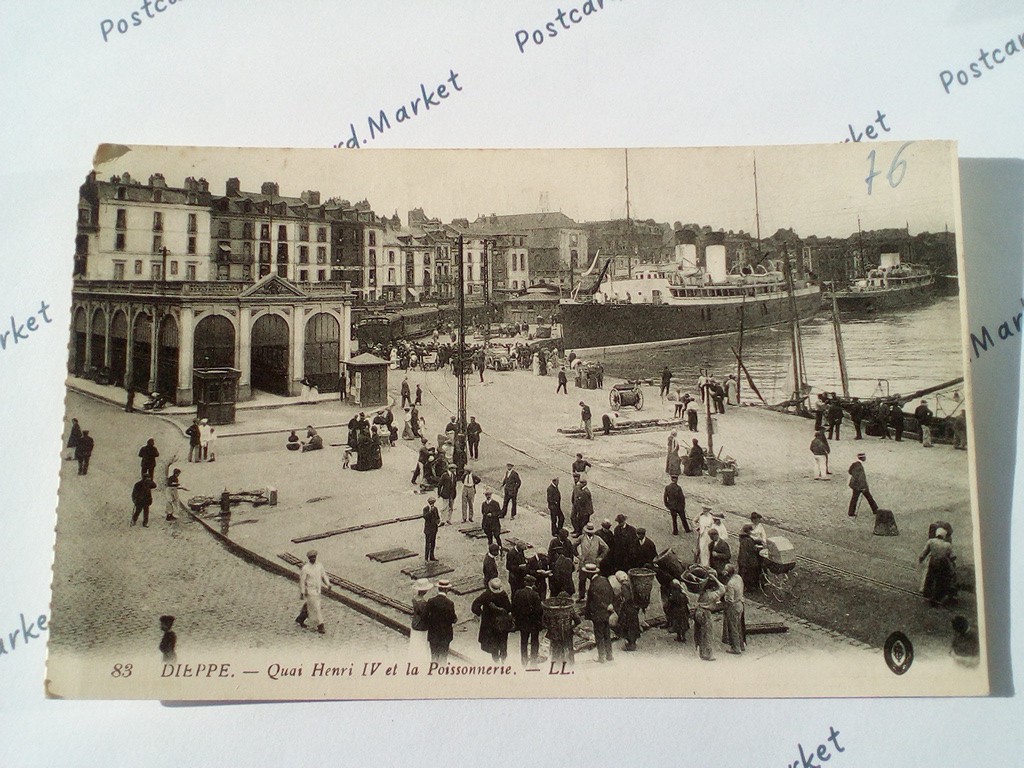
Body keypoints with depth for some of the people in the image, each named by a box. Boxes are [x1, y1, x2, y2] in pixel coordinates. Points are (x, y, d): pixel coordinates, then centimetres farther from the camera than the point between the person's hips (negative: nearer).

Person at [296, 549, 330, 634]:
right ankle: (320, 626, 2)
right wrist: (302, 592, -9)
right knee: (316, 608, -6)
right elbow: (302, 580, -11)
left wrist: (328, 584, -6)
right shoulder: (305, 568, -17)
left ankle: (299, 619, 40)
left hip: (317, 590, 6)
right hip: (309, 591, -6)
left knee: (309, 607, 20)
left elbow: (324, 575, 6)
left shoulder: (319, 565, -1)